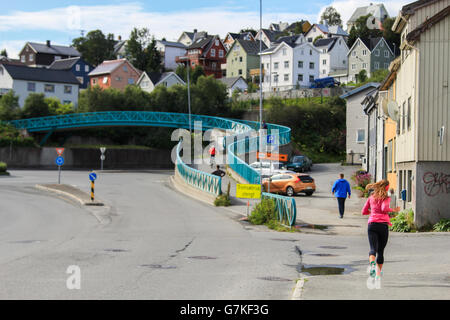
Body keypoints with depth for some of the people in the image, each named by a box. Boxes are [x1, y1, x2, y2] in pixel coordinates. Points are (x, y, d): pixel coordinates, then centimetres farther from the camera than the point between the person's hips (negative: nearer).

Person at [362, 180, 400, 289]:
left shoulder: (371, 198, 16)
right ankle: (378, 276, 12)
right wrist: (394, 210, 1)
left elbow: (364, 211, 18)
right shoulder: (386, 198, 3)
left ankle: (372, 264, -43)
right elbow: (384, 208, -15)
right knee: (381, 251, 10)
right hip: (383, 225, -2)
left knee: (373, 249, -10)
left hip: (372, 224, 2)